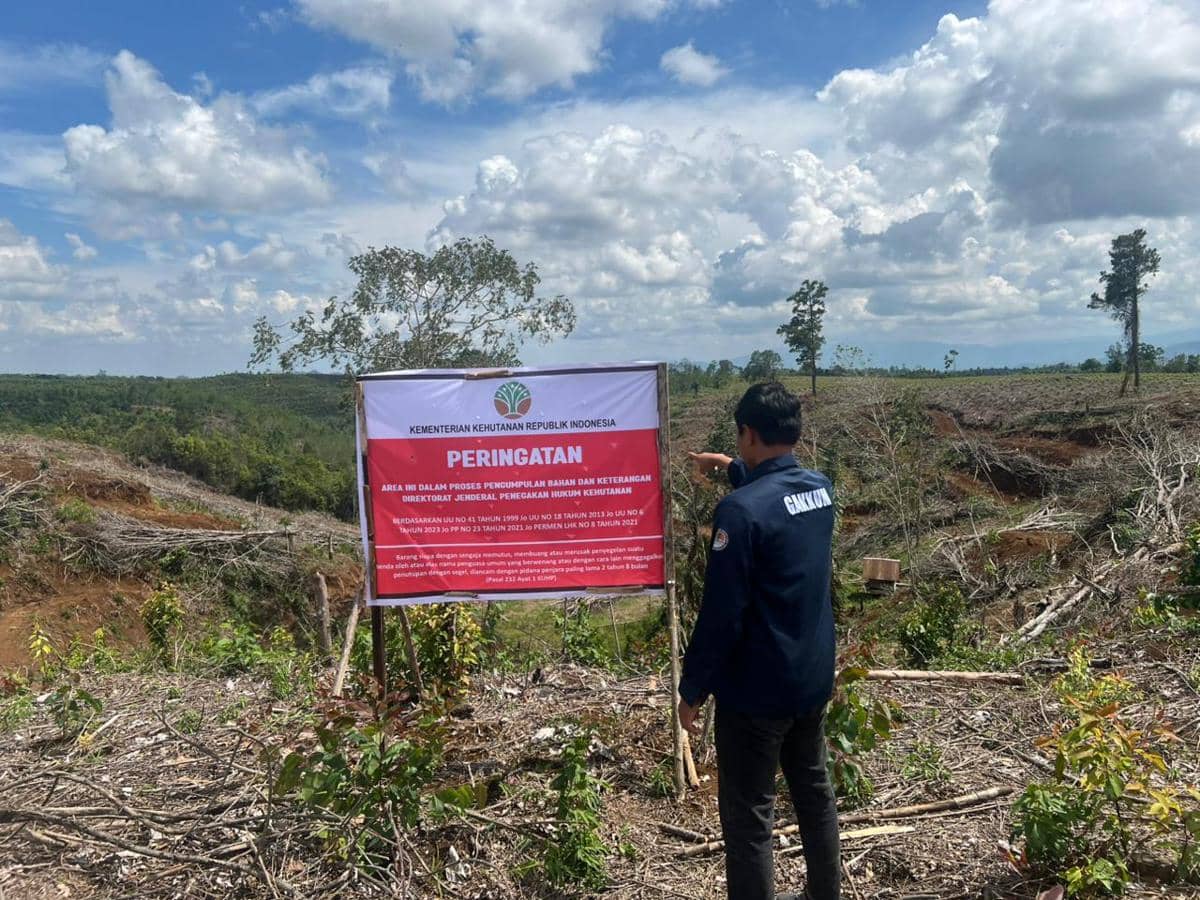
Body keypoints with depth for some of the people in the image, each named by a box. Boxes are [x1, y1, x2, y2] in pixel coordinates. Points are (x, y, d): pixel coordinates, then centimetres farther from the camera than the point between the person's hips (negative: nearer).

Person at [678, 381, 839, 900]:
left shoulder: (740, 510, -24)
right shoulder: (820, 488, 0)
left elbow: (721, 614, -22)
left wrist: (692, 690, -11)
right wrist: (731, 467, 33)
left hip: (757, 690, -8)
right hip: (814, 679, 8)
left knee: (748, 818, 5)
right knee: (814, 791, 23)